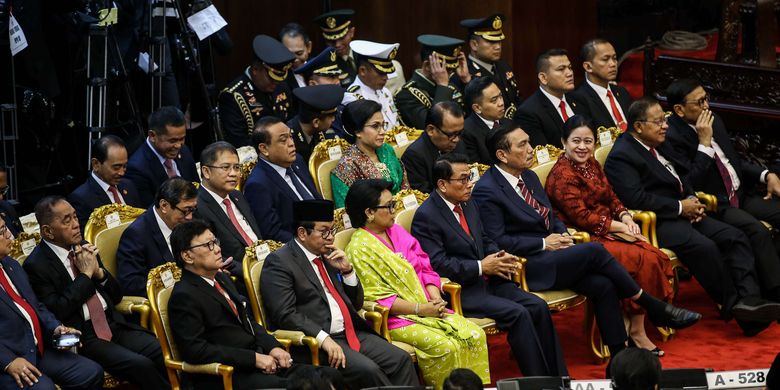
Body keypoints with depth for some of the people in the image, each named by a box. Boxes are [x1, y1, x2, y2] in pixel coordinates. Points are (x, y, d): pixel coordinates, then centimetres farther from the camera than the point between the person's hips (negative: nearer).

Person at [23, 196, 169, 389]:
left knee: (163, 354, -17)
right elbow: (56, 313, -16)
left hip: (112, 324, 6)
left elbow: (116, 296, 17)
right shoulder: (37, 265, -7)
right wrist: (85, 275, -11)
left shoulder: (83, 248, 12)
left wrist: (99, 271, -3)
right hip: (82, 336, -6)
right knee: (141, 366, -27)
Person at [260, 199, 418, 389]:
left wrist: (347, 270, 5)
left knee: (401, 360, -13)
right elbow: (285, 314, -16)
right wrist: (323, 338, -25)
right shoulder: (279, 262, -4)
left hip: (351, 334, 8)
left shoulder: (328, 256, 19)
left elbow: (356, 304, 23)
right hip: (314, 341, -8)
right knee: (367, 370, -28)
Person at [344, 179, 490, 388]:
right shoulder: (359, 249, -9)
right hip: (395, 318, -7)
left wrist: (436, 300, -6)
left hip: (428, 307, 7)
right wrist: (420, 309, -17)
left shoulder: (397, 231, 13)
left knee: (475, 335, -14)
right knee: (445, 346, -29)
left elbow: (425, 269, 13)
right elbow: (377, 297, -14)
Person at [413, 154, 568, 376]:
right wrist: (481, 267, -19)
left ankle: (558, 379, -6)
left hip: (486, 281, 8)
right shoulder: (425, 217, -14)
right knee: (518, 314, -24)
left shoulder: (467, 203, 13)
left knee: (538, 307, -10)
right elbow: (438, 265, -20)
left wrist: (499, 257, 1)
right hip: (460, 291, -8)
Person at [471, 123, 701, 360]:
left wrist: (562, 236, 2)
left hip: (549, 254, 8)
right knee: (594, 250, -24)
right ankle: (654, 308, -11)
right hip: (528, 267, -8)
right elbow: (497, 241, -16)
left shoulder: (529, 177, 16)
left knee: (603, 285, -18)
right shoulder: (486, 191, -11)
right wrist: (544, 243, -13)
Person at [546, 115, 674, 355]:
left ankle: (637, 331, -13)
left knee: (655, 256, -16)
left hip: (609, 231, 8)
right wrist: (619, 227, -15)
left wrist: (626, 217, -4)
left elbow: (611, 198, 17)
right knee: (643, 260, -24)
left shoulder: (592, 165, 13)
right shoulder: (562, 175, -13)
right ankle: (636, 333, -12)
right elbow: (581, 217, -18)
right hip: (584, 240, -8)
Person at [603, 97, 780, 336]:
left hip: (683, 213, 9)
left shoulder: (659, 145, 19)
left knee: (735, 238, -10)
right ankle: (733, 305, -18)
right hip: (657, 223, -9)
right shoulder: (621, 157, -10)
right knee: (704, 246, -32)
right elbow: (636, 198, -21)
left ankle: (749, 300, -24)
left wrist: (692, 200, 5)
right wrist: (680, 207, -16)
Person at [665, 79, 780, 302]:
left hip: (741, 194, 8)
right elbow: (691, 184, -21)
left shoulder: (713, 120, 11)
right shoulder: (672, 137, -14)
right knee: (757, 231, -29)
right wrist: (705, 143, -22)